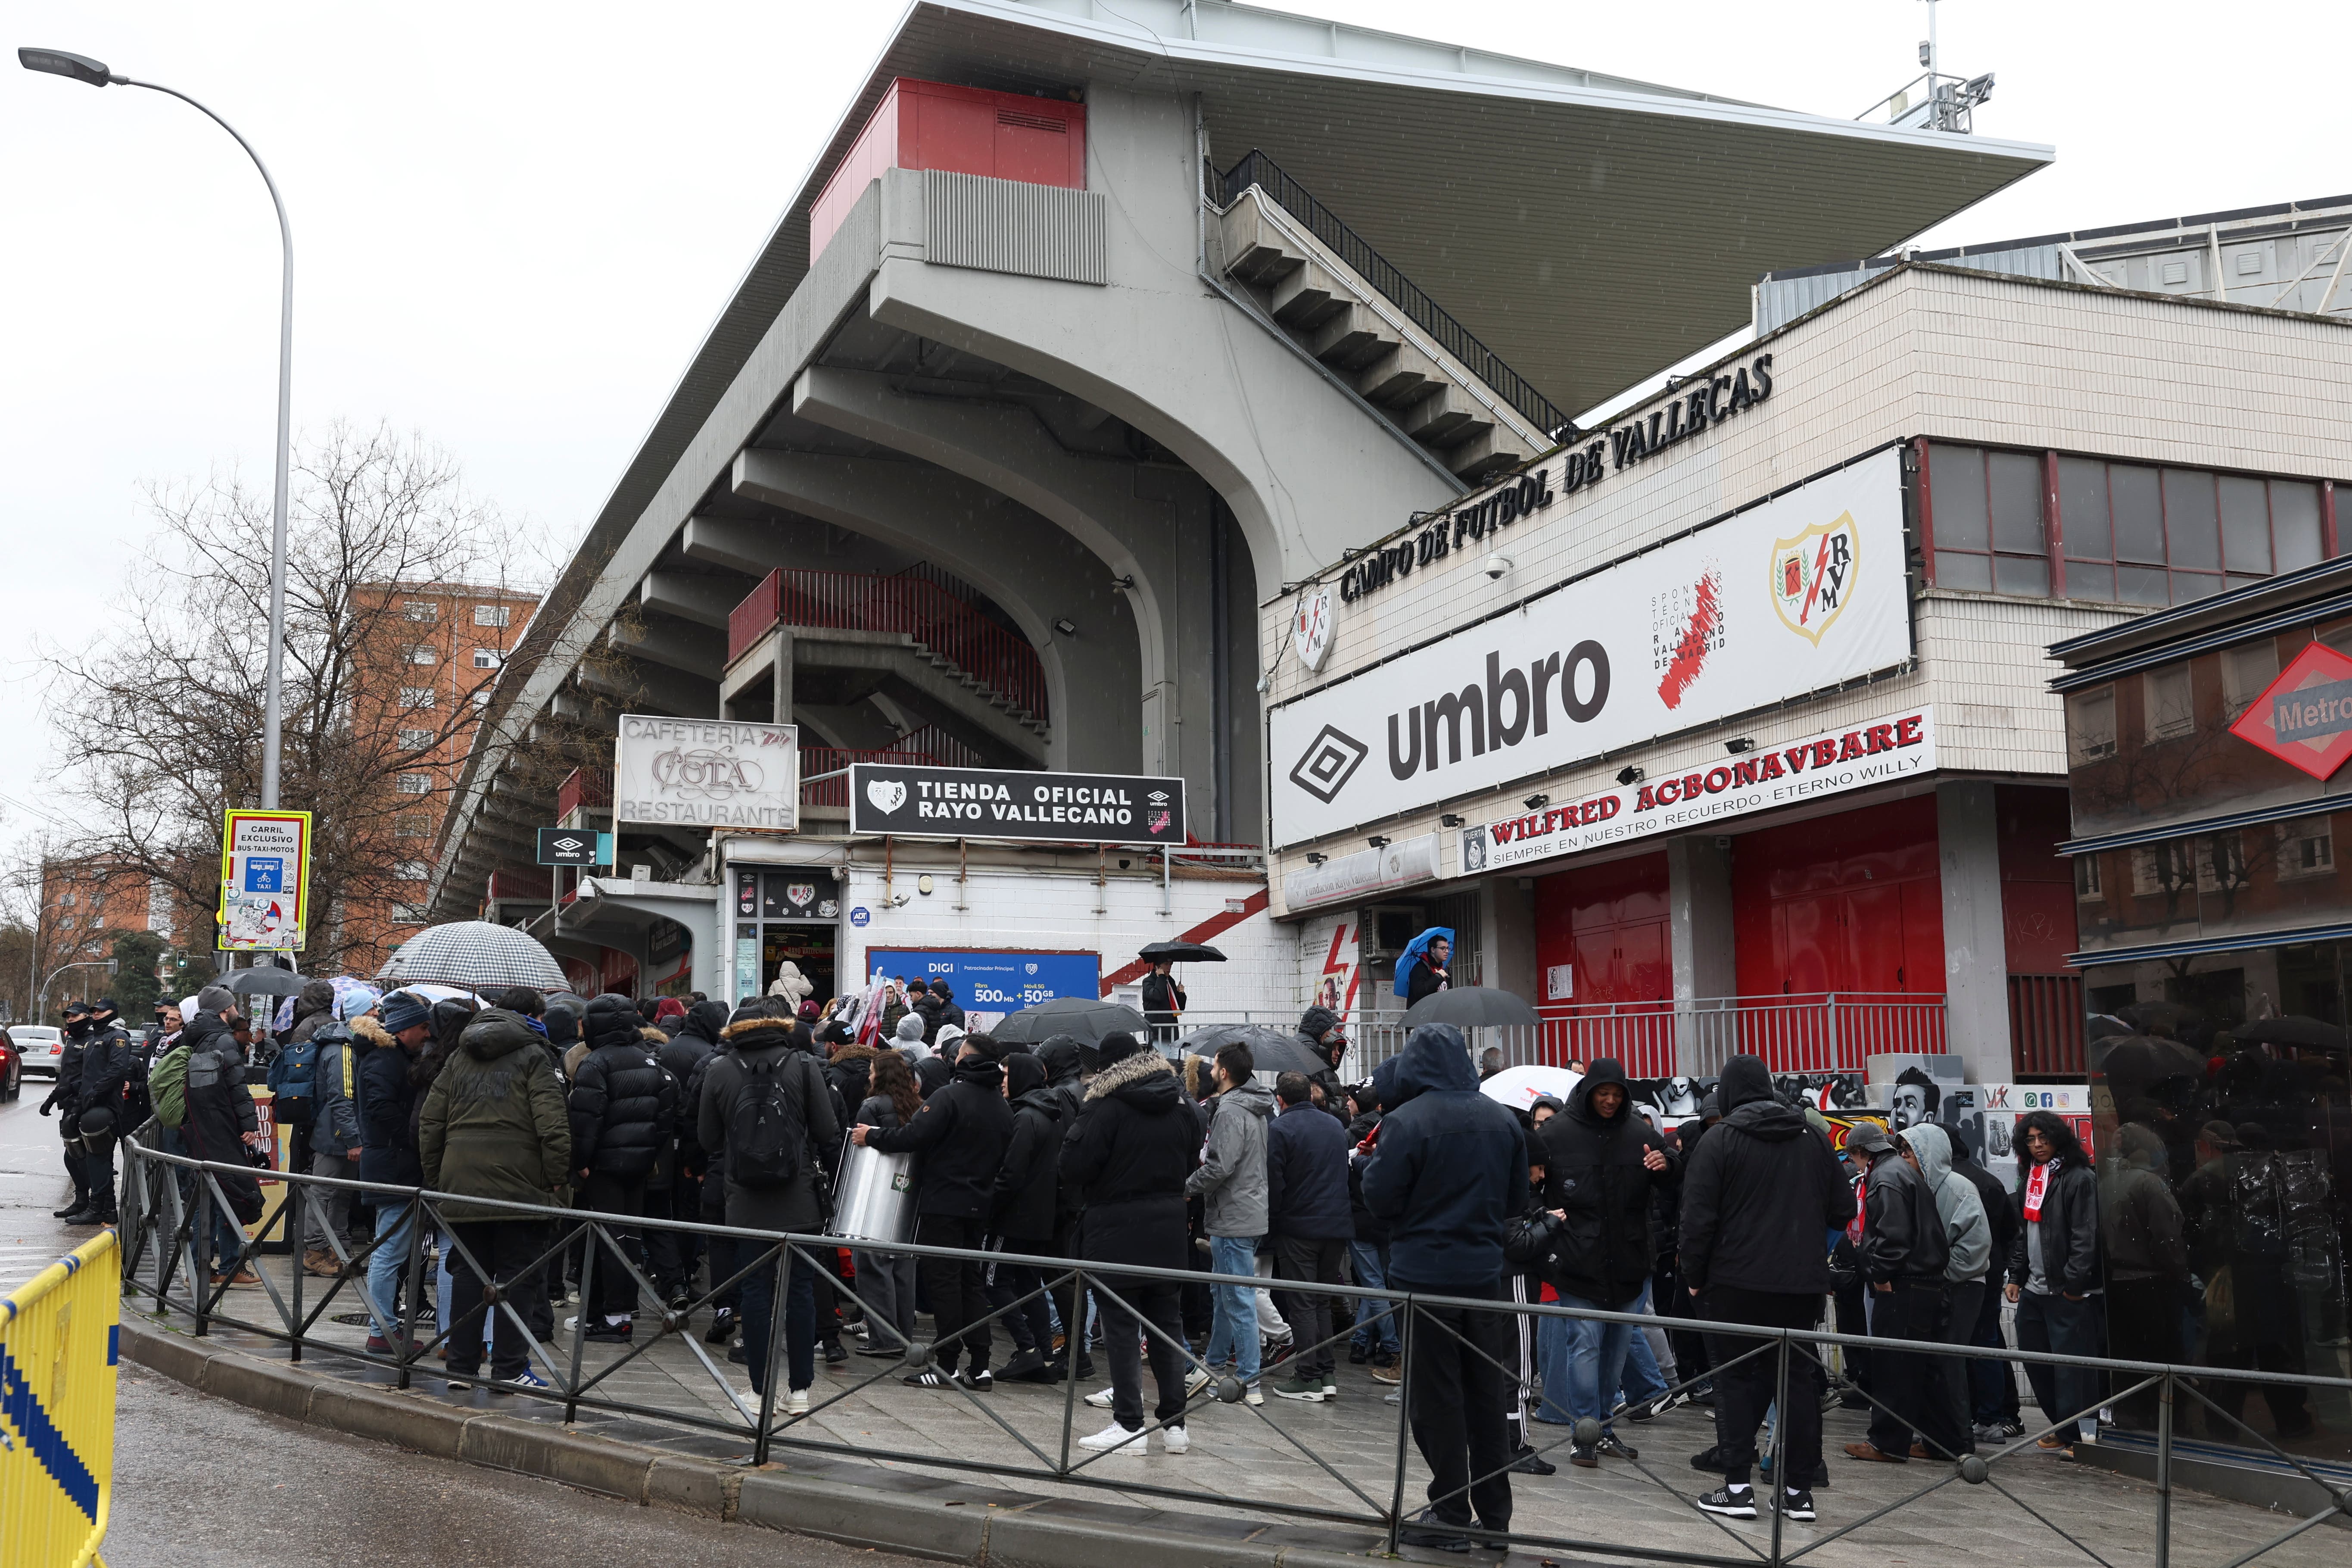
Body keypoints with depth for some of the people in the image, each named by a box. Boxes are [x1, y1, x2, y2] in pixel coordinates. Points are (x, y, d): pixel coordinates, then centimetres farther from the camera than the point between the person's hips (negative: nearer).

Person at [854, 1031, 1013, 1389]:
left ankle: (947, 1365, -2)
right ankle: (980, 1366, 10)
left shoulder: (949, 1095, -13)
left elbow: (914, 1137, -20)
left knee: (942, 1279, -3)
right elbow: (1003, 1159, 18)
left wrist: (871, 1136, -6)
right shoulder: (1002, 1106, 12)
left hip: (942, 1203, -7)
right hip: (979, 1205, 7)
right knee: (971, 1281, 12)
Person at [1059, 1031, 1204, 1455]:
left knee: (1121, 1328, 1)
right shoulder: (1183, 1105, 5)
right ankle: (1174, 1423, 16)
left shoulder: (1105, 1107, -15)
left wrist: (1072, 1136, 2)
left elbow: (1074, 1170, -16)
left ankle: (1129, 1425, 2)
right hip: (1169, 1230, 6)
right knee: (1168, 1324, 12)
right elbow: (1191, 1163, 14)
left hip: (1116, 1233, -5)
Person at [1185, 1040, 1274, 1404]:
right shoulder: (1257, 1110, 13)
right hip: (1251, 1214, 10)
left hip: (1234, 1221, -10)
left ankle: (1249, 1383, -3)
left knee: (1239, 1301, -6)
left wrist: (1187, 1187, -9)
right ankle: (1214, 1365, 34)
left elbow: (1219, 1167, -24)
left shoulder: (1231, 1111, -18)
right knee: (1222, 1293, 22)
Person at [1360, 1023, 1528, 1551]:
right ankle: (1494, 1516, 22)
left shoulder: (1406, 1121, -16)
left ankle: (1450, 1515, 10)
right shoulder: (1503, 1120, 3)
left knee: (1436, 1398, 5)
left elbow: (1379, 1198, -13)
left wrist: (1374, 1158, 4)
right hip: (1484, 1271, 5)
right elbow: (1517, 1199, 11)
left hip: (1425, 1274, -5)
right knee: (1488, 1396, 14)